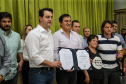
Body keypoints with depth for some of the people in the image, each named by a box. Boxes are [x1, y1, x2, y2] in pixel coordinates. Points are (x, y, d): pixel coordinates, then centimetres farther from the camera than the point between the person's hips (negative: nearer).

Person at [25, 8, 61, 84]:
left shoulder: (50, 33, 15)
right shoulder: (34, 34, -12)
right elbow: (34, 56, -20)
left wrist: (56, 63, 9)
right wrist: (51, 63, -15)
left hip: (51, 71, 8)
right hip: (38, 72, -8)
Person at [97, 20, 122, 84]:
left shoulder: (117, 39, 5)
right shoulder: (97, 38, -6)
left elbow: (119, 53, 10)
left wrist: (121, 65, 4)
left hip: (114, 67, 4)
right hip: (103, 68, -3)